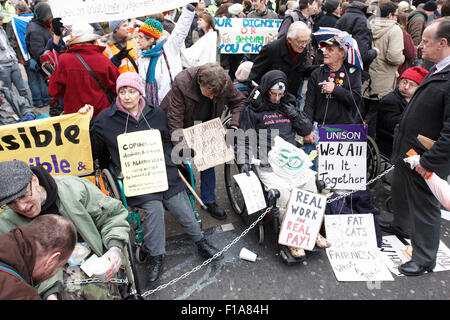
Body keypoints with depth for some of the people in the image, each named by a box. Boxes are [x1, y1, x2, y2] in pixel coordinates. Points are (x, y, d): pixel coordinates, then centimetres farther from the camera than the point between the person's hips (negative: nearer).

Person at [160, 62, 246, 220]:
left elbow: (239, 101, -7)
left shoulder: (225, 82, -25)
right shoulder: (181, 83, -35)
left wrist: (235, 124, -23)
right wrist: (179, 145, -39)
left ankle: (209, 201, 18)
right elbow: (174, 118, -32)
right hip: (182, 128, -3)